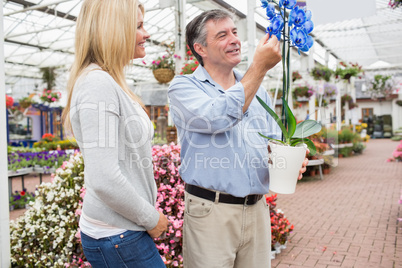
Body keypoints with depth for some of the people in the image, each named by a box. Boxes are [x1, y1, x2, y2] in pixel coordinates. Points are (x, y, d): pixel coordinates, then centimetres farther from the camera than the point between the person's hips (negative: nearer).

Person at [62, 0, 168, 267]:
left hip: (125, 227, 9)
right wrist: (151, 217, -12)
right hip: (118, 236, -9)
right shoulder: (98, 84, -19)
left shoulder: (111, 83, 11)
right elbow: (104, 179, -25)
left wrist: (148, 214, 13)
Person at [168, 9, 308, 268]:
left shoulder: (258, 90, 13)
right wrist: (260, 67, -16)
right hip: (210, 211, -4)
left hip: (257, 209, 5)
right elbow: (219, 118, -22)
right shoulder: (183, 87, -3)